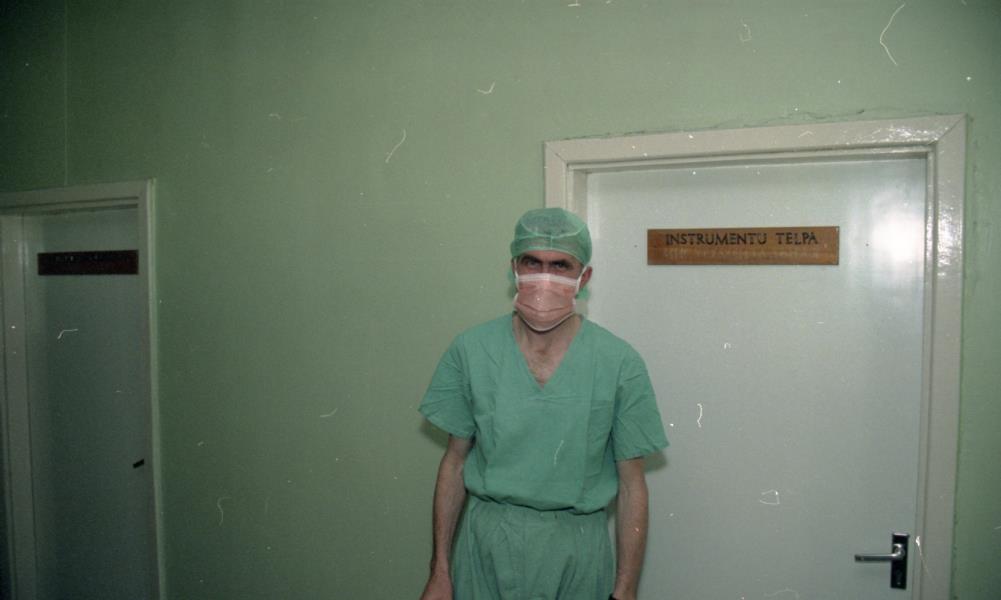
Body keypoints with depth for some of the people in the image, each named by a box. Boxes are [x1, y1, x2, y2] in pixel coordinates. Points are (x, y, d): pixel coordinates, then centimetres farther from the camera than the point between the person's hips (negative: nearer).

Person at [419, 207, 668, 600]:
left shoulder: (621, 365, -12)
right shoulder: (469, 350, -7)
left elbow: (631, 484, -5)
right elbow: (455, 462, 1)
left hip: (576, 547, -1)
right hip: (486, 542, 1)